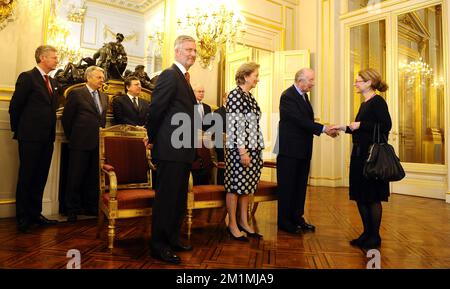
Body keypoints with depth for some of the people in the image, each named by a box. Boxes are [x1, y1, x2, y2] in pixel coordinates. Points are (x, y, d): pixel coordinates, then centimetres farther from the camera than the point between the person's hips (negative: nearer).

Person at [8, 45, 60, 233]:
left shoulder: (52, 81, 15)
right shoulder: (27, 77, -6)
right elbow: (15, 106, -6)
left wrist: (50, 132, 12)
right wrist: (18, 131, 0)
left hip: (47, 138, 7)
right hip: (30, 137, -7)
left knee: (40, 178, 12)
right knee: (26, 177, 2)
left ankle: (35, 213, 22)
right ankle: (22, 217, 13)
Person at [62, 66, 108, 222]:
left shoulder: (104, 97, 15)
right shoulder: (76, 93, -2)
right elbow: (66, 118, 0)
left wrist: (102, 137, 11)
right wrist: (72, 137, 3)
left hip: (99, 144, 5)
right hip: (80, 143, -5)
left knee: (94, 177, 10)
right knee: (76, 177, 3)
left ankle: (91, 207, 22)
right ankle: (72, 210, 15)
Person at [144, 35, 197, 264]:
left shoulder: (183, 78, 18)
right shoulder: (169, 75, -11)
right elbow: (155, 110, -15)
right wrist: (153, 138, -4)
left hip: (182, 150, 9)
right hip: (170, 149, -9)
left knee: (179, 198, 16)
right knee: (166, 198, 0)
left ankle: (172, 239, 30)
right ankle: (158, 245, 13)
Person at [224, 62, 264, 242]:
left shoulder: (250, 97, 15)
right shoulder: (235, 94, -10)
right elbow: (236, 125, -17)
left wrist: (257, 149, 16)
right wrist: (242, 151, -20)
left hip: (253, 149, 9)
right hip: (239, 149, -9)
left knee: (247, 186, 13)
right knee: (235, 186, 1)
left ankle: (243, 222, 23)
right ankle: (232, 225, 12)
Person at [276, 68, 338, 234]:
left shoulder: (303, 95, 15)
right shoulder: (288, 96, -14)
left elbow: (306, 120, 15)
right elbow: (300, 120, -22)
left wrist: (324, 129, 4)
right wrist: (323, 128, -22)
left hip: (303, 149, 9)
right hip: (289, 149, -9)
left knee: (300, 185, 14)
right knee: (287, 185, 1)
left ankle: (297, 217, 26)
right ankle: (284, 221, 12)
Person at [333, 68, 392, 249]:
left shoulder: (377, 101, -9)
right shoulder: (365, 103, 17)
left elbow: (386, 125, -20)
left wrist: (360, 125, -16)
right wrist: (345, 128, 11)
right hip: (359, 154, 9)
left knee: (372, 197, 1)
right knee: (360, 196, 11)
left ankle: (375, 237, 15)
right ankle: (367, 233, 24)